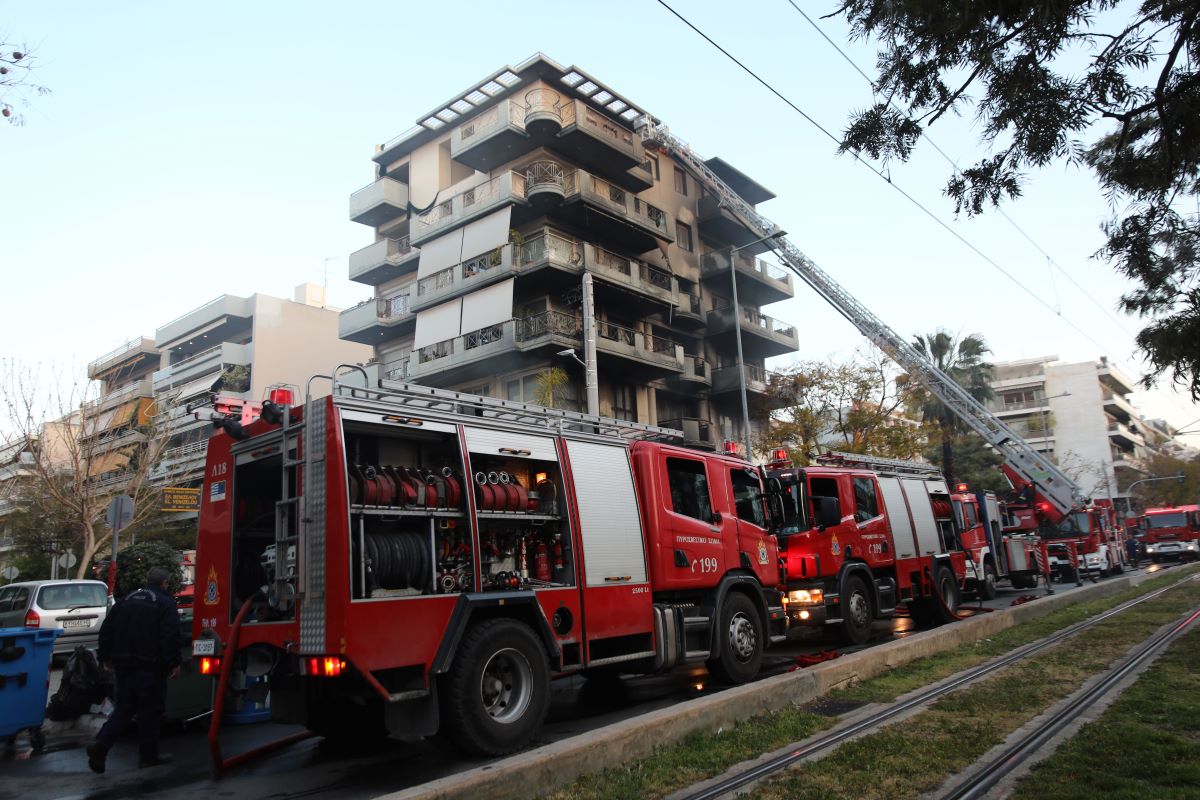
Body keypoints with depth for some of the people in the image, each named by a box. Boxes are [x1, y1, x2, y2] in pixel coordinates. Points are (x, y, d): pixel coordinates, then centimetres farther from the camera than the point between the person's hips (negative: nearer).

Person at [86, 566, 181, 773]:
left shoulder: (127, 601, 13)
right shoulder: (165, 603, -7)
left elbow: (106, 630, 15)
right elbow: (171, 636, -16)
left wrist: (106, 657, 23)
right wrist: (173, 663, -11)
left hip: (124, 665, 6)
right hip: (150, 666, -6)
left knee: (124, 708, 15)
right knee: (150, 710, 3)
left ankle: (100, 745, -2)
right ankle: (148, 755, 9)